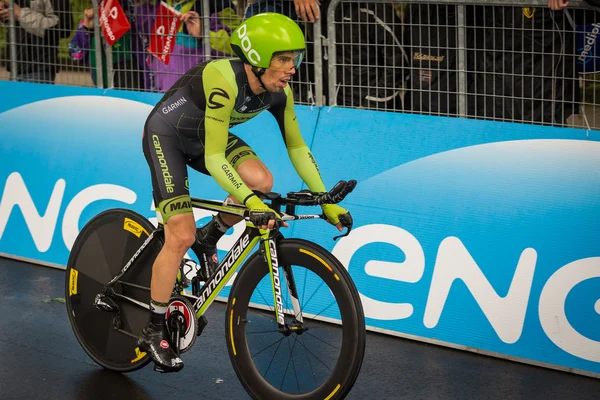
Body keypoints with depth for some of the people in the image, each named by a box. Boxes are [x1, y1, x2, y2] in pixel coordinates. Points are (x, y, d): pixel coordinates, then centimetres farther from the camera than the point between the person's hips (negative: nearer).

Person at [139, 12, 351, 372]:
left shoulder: (279, 92, -16)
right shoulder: (224, 81, -37)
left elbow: (297, 147, -5)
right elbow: (214, 159, -38)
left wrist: (327, 202, -9)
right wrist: (250, 203, -50)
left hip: (202, 137, 6)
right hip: (167, 135, -6)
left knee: (261, 180, -20)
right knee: (181, 236, -15)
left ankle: (209, 239, 8)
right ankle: (154, 332, 0)